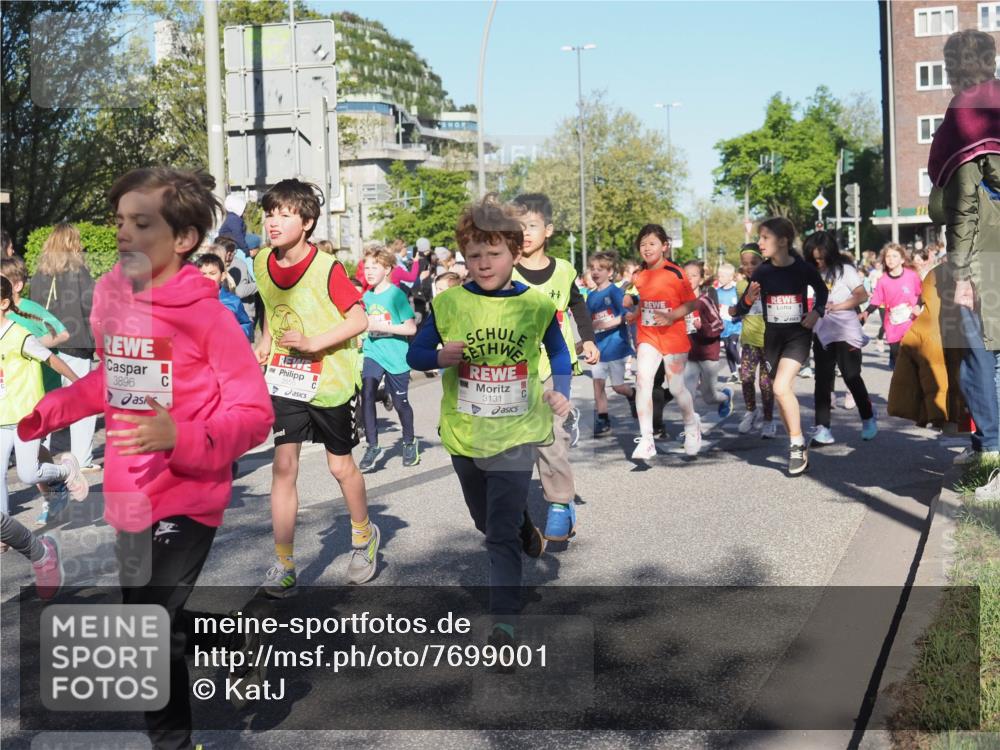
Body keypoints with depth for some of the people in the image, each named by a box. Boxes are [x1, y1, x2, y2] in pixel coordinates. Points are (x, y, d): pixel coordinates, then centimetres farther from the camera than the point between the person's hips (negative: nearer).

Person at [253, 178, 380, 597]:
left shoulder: (327, 269, -19)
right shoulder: (262, 263, -2)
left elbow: (359, 320, -17)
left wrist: (313, 343, -27)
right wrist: (266, 341, 3)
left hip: (330, 379, -4)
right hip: (285, 378, 4)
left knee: (340, 466, 11)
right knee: (284, 464, -4)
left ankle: (364, 535, 38)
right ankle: (283, 566, 4)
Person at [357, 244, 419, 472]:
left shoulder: (396, 294, -12)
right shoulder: (367, 296, 5)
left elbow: (411, 328, -17)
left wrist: (382, 327, -22)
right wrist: (365, 326, 4)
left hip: (396, 356, -4)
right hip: (373, 353, 4)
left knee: (400, 402, 10)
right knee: (367, 392, -17)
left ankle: (409, 443, 34)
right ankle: (372, 446, -8)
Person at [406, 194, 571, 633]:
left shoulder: (536, 305, -7)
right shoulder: (448, 304, -7)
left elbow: (559, 353, 9)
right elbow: (414, 355, -1)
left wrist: (561, 392, -8)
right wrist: (441, 357, -22)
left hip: (514, 434, -3)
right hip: (463, 434, 3)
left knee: (502, 535, -7)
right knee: (487, 522, 23)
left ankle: (503, 621, 1)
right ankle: (527, 531, 55)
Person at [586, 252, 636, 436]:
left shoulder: (615, 292, -10)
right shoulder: (591, 296, 8)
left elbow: (626, 316, -17)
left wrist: (605, 324, -26)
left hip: (615, 346, -5)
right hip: (598, 347, 5)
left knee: (617, 386, 5)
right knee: (598, 384, 0)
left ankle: (633, 395, 38)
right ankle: (602, 421, 7)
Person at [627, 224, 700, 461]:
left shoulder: (675, 273, -9)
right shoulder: (638, 276, 4)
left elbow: (692, 303, -8)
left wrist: (671, 316, -22)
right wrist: (631, 315, -1)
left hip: (673, 337, -3)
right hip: (647, 337, 3)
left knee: (676, 387, 7)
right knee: (642, 381, -15)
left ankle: (692, 425, 38)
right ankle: (646, 440, -10)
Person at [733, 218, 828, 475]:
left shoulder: (803, 269, -9)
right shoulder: (761, 272, -5)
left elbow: (822, 291, 11)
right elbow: (740, 310, -3)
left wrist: (817, 311, -6)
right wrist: (748, 299, -24)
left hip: (798, 334, -4)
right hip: (772, 336, 4)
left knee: (781, 387, -23)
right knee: (783, 393, 11)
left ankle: (797, 445, -7)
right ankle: (797, 448, 29)